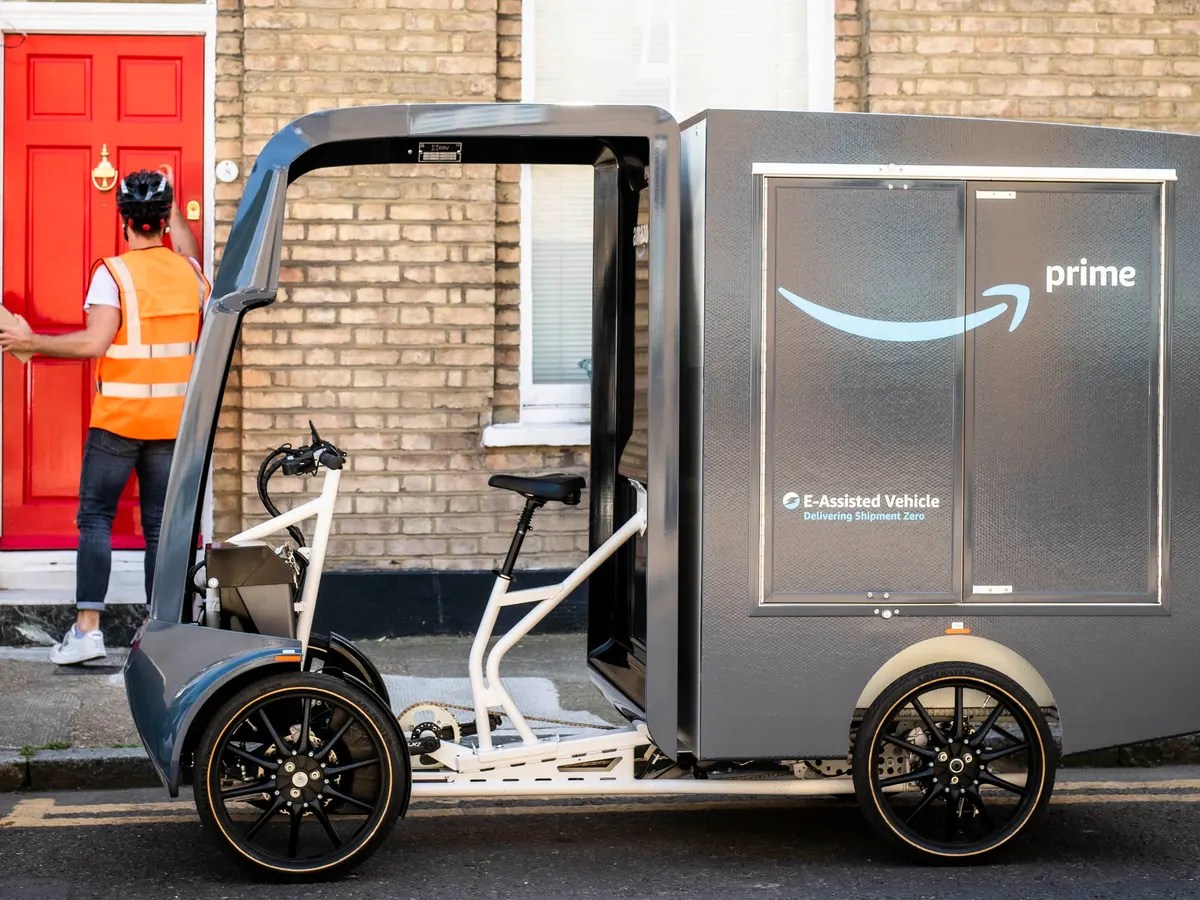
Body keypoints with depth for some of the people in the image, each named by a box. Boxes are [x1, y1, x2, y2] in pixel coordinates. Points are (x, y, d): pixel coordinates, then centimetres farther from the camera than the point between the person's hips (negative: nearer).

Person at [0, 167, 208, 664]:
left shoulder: (114, 272, -12)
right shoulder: (189, 270, 4)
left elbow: (94, 343, -20)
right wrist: (174, 209, 37)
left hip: (118, 418, -4)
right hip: (173, 419, 4)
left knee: (95, 517, 3)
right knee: (160, 524, 8)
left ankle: (87, 628, -4)